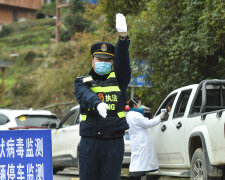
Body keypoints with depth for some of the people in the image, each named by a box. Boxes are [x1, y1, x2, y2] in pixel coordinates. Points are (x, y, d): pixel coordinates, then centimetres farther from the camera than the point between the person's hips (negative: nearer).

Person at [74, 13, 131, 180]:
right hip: (90, 142, 0)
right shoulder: (83, 82, 9)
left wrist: (123, 36, -24)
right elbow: (85, 96, -13)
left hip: (115, 143, 1)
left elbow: (122, 60, -7)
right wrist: (97, 103, -37)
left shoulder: (118, 79, 11)